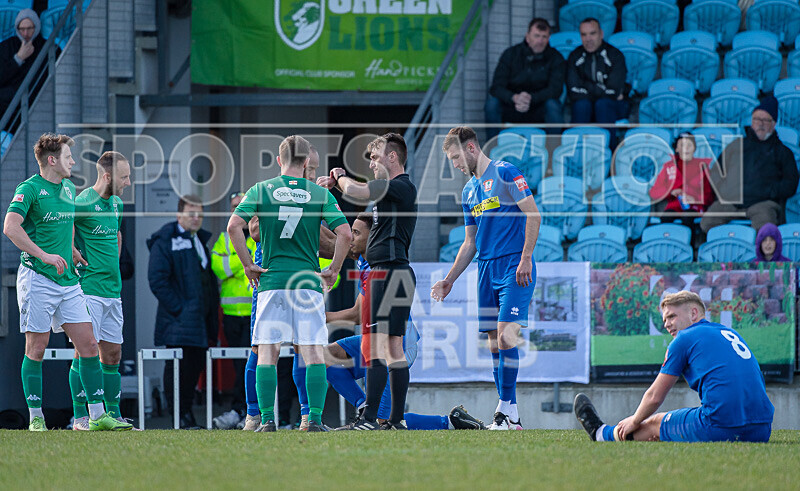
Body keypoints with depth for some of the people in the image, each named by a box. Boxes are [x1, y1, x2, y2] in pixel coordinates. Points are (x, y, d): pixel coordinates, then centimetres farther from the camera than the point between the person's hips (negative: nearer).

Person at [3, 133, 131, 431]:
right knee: (36, 348, -3)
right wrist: (44, 255, -23)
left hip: (67, 280, 7)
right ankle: (35, 417, 5)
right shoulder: (29, 189, -9)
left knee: (88, 344, 1)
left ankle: (98, 415, 2)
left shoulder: (69, 188, 15)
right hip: (37, 279, -7)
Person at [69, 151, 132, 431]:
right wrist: (73, 254, -16)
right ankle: (80, 416, -4)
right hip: (88, 289, -8)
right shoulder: (83, 203, -13)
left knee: (112, 354, 9)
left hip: (112, 290, 8)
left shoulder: (116, 203, 13)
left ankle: (113, 415, 14)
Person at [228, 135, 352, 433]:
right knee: (314, 353, 2)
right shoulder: (320, 194, 3)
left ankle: (267, 419, -4)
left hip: (272, 282, 0)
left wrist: (248, 264, 1)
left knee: (267, 353, 3)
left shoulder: (261, 190, 4)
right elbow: (344, 233, -4)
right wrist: (334, 269, 8)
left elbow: (234, 225, -6)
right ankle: (315, 418, -7)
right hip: (309, 282, 0)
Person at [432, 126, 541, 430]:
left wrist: (525, 259, -17)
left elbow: (533, 215, -11)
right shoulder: (469, 191, 19)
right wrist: (449, 280, 19)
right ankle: (508, 416, 6)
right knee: (494, 343, 4)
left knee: (506, 336, -16)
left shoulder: (505, 173, -5)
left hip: (514, 267, -8)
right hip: (486, 269, 8)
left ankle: (508, 409, -14)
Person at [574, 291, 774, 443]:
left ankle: (601, 433, 42)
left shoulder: (685, 339, 3)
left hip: (720, 428, -7)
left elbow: (655, 397, 8)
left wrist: (633, 422, 28)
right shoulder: (730, 333, 24)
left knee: (654, 424, 17)